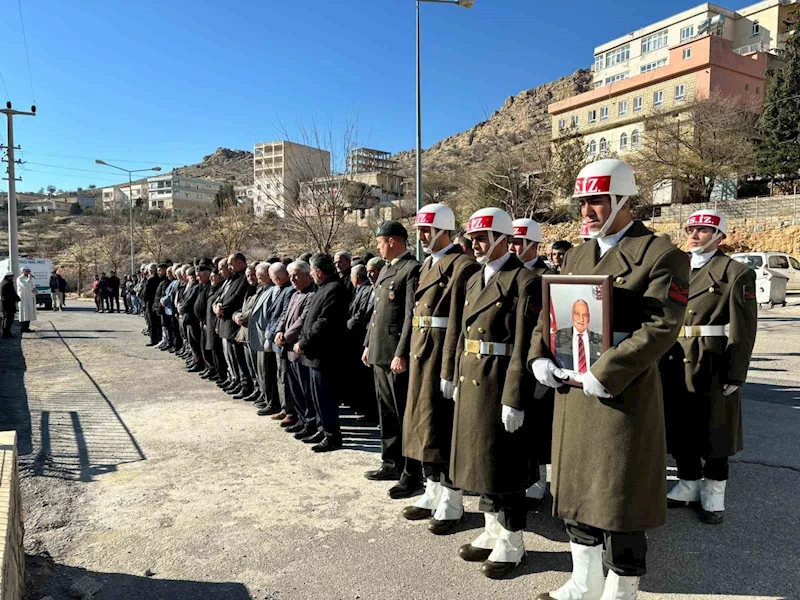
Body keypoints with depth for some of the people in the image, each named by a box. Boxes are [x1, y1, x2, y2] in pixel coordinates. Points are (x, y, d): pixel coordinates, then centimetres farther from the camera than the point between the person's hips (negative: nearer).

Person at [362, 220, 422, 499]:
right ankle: (391, 463, 31)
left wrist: (401, 354, -21)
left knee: (405, 415, 0)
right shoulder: (386, 269, 16)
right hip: (379, 354, 10)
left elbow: (411, 316, -19)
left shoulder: (412, 270, -13)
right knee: (386, 412, 18)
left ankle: (412, 475, 10)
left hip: (397, 356, -9)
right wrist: (368, 344, 18)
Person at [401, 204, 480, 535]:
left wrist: (450, 371, -21)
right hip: (421, 357, 9)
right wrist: (413, 356, 13)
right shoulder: (427, 265, 15)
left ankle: (451, 503, 15)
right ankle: (433, 492, 31)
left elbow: (459, 324, -19)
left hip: (442, 358, -9)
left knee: (443, 429, 0)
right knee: (424, 425, 15)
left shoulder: (462, 266, -13)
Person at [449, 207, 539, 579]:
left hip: (500, 384, -8)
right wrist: (458, 380, 15)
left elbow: (524, 346, -18)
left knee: (504, 466, 4)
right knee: (481, 461, 17)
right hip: (471, 381, 8)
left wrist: (514, 400, -20)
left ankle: (512, 543, 22)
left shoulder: (523, 280, -13)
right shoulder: (475, 280, 14)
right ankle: (492, 532, 33)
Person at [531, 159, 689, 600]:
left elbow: (662, 327, -18)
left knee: (620, 502, 5)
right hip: (571, 393, 7)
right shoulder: (576, 257, 12)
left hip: (623, 396, -7)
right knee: (575, 491, 17)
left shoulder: (662, 256, -9)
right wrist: (539, 357, -3)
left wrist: (603, 374, -23)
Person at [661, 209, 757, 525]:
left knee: (713, 430, 7)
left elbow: (743, 330, -9)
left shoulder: (737, 273, -6)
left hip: (712, 367, -5)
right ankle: (689, 484, 29)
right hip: (677, 365, 5)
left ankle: (713, 493, 22)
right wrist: (662, 362, 8)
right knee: (680, 427, 12)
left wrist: (734, 376, -12)